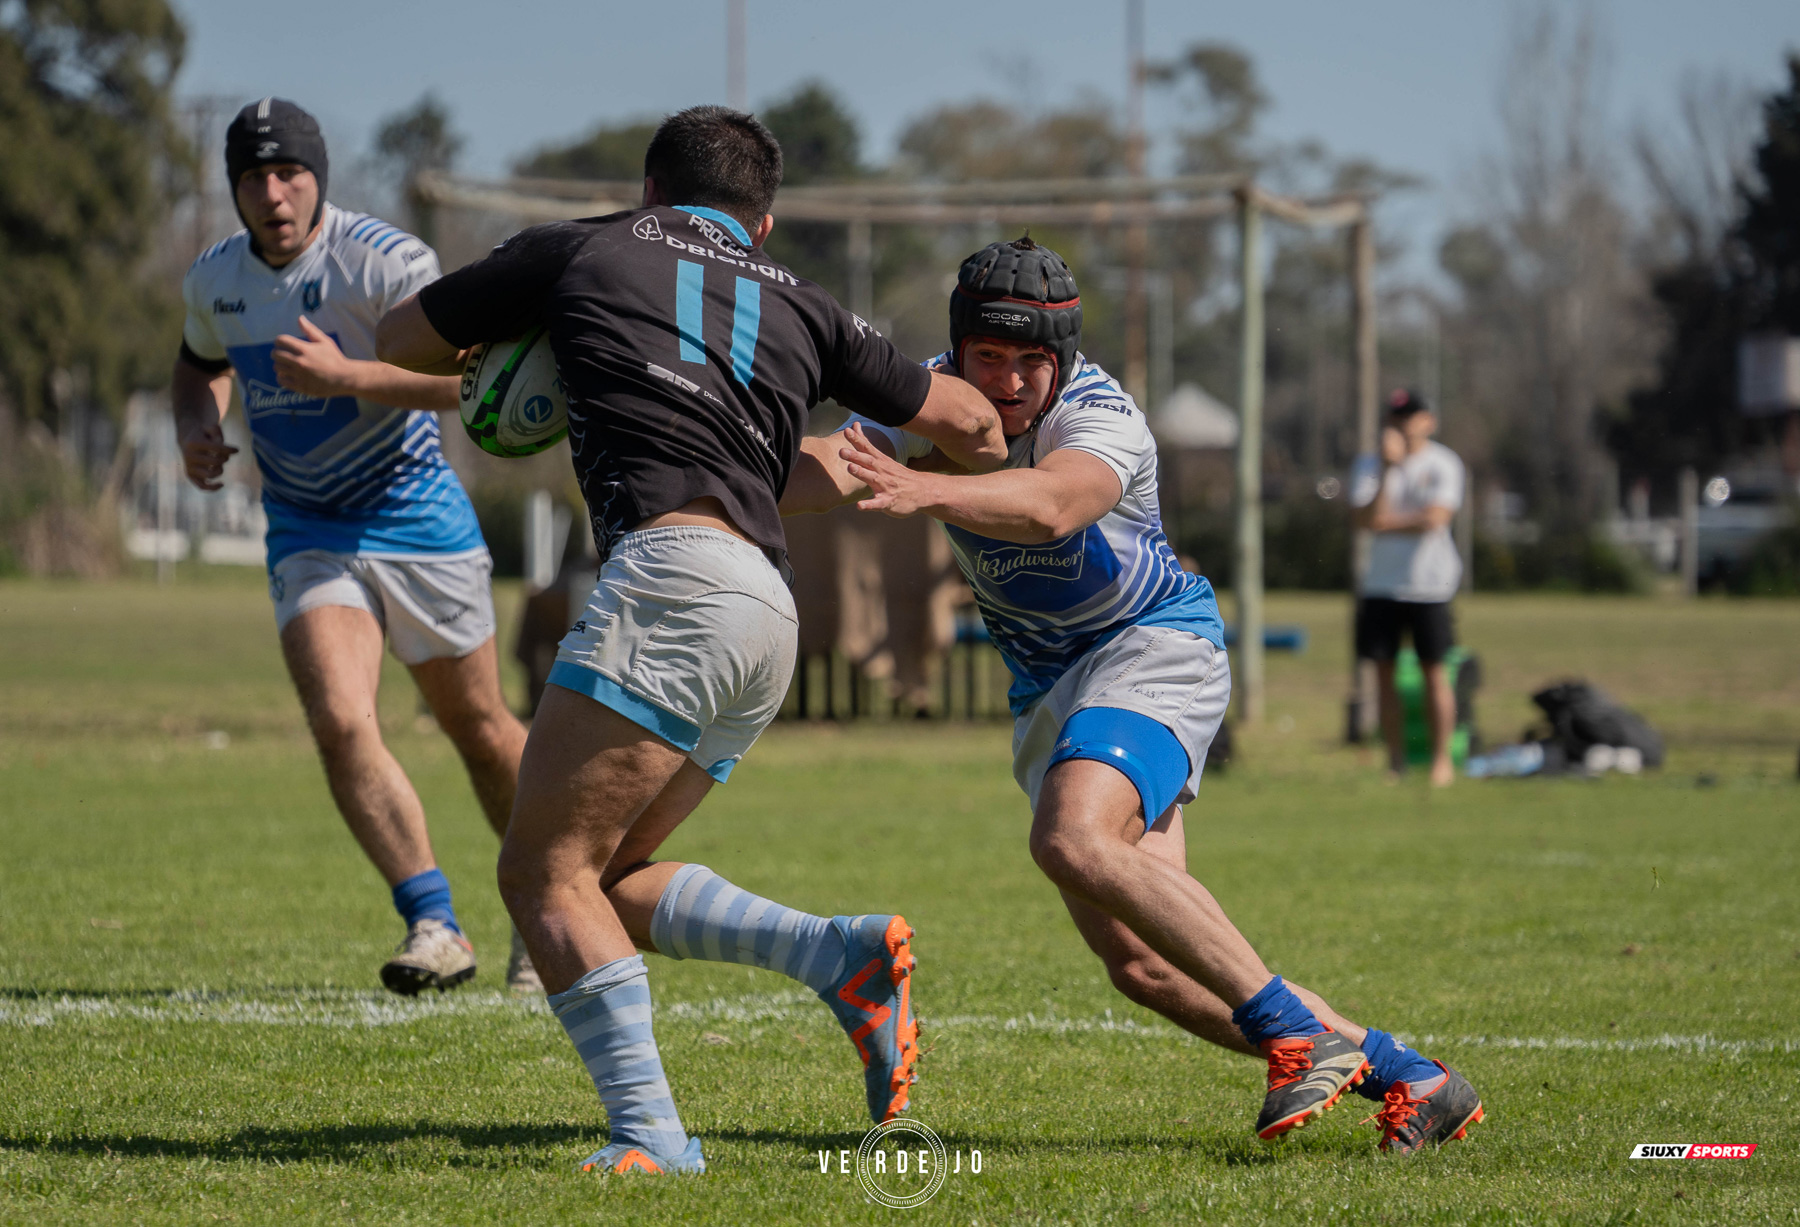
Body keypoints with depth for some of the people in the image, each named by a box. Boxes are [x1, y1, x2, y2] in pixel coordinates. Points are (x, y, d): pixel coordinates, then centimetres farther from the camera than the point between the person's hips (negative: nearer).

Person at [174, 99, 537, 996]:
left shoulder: (385, 260, -17)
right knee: (340, 721, -20)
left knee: (477, 727, 9)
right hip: (307, 539, 3)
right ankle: (433, 924, -15)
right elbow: (199, 361, 24)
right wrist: (195, 429, 3)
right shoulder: (214, 280, 1)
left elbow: (461, 378, -25)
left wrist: (343, 375, -34)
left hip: (416, 516, -3)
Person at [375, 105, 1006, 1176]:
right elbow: (972, 426, 29)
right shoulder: (799, 305, 25)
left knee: (544, 869, -7)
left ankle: (650, 1135, -19)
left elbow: (401, 340, 27)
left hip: (673, 567, -6)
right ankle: (847, 955, 0)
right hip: (768, 617, 6)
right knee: (605, 876, 15)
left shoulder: (580, 250, 17)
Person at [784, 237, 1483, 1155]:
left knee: (1072, 839, -33)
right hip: (1048, 690, 7)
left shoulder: (1103, 419, -23)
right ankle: (1395, 1073, 3)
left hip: (1155, 647, -7)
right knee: (1139, 960, -4)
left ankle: (1295, 1035, -28)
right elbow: (835, 465, -19)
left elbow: (1048, 504, -45)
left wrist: (924, 491, -63)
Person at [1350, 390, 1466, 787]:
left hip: (1428, 585, -3)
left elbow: (1435, 518, -14)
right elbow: (1367, 517, -8)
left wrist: (1387, 523, -8)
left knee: (1433, 670, -2)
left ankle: (1442, 759, 5)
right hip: (1381, 585, 3)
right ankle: (1395, 762, 10)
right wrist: (1387, 468, -16)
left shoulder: (1443, 463, -2)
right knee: (1384, 671, 3)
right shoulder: (1369, 465, 6)